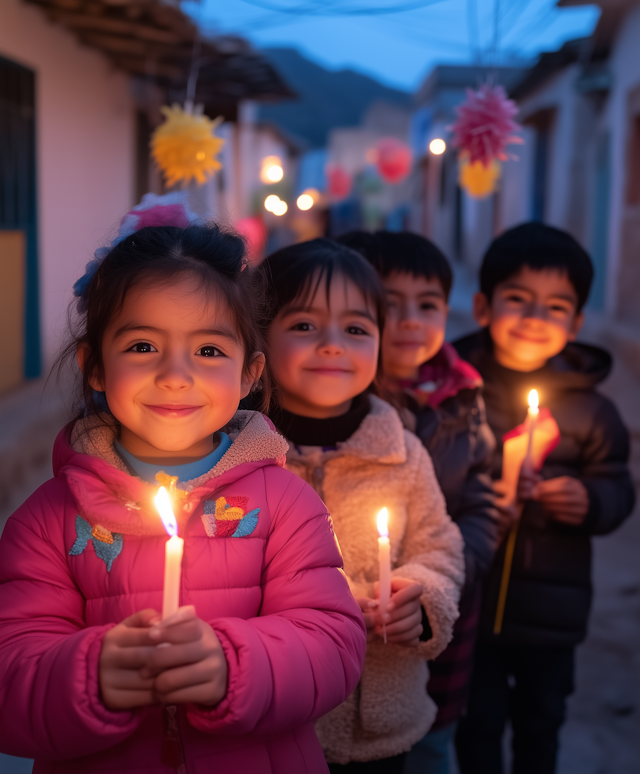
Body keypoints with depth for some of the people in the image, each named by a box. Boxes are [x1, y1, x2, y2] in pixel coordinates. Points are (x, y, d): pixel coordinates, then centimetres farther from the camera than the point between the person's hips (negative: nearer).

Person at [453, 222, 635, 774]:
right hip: (471, 597, -2)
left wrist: (590, 500, -18)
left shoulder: (589, 407, 0)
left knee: (540, 721, 19)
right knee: (479, 720, 12)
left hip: (552, 604, 2)